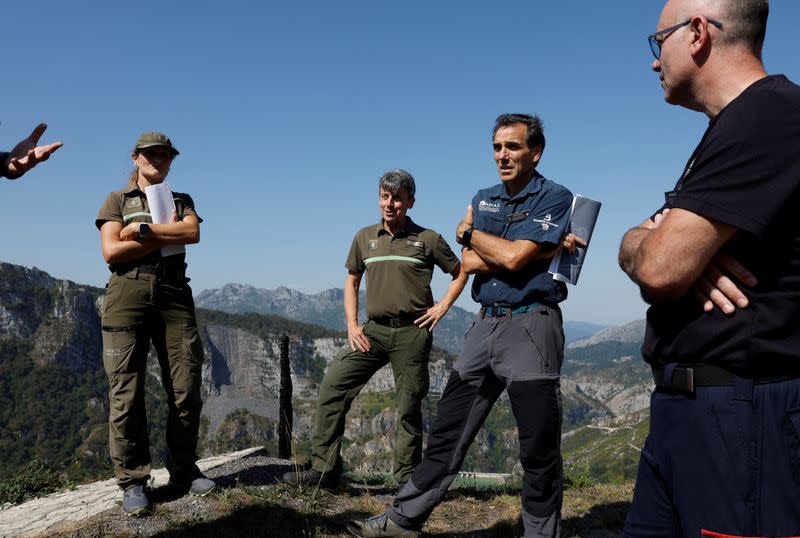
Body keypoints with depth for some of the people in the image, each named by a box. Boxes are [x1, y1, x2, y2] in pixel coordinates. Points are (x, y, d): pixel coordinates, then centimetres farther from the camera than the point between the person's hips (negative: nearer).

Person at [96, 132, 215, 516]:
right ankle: (133, 481, 3)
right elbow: (111, 252, -2)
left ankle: (183, 469, 12)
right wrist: (166, 235, -2)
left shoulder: (182, 200, 22)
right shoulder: (117, 200, 14)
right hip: (128, 293, -2)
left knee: (186, 389, -1)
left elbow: (193, 233, -1)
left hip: (174, 293, 3)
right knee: (126, 391, -5)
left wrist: (142, 229, -7)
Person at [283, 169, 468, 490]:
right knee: (333, 386, -8)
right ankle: (324, 470, 1)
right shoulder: (365, 238, 9)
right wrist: (352, 325, 7)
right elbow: (352, 281, 18)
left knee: (409, 407, 3)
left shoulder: (427, 239, 1)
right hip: (374, 330, 3)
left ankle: (407, 480, 18)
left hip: (412, 333, -3)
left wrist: (441, 308, 0)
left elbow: (460, 273, 11)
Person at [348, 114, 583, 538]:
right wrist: (540, 249, -11)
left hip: (530, 326, -6)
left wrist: (469, 232, 0)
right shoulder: (483, 199, 14)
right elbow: (470, 264, -1)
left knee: (539, 448, 2)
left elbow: (513, 257, -18)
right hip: (486, 325, 6)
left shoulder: (555, 198, -5)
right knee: (447, 431, 10)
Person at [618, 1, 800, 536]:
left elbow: (659, 269, -22)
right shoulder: (730, 131, 19)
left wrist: (656, 243, 1)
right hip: (683, 409, 9)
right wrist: (672, 242, -10)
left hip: (741, 416, -9)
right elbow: (637, 246, 13)